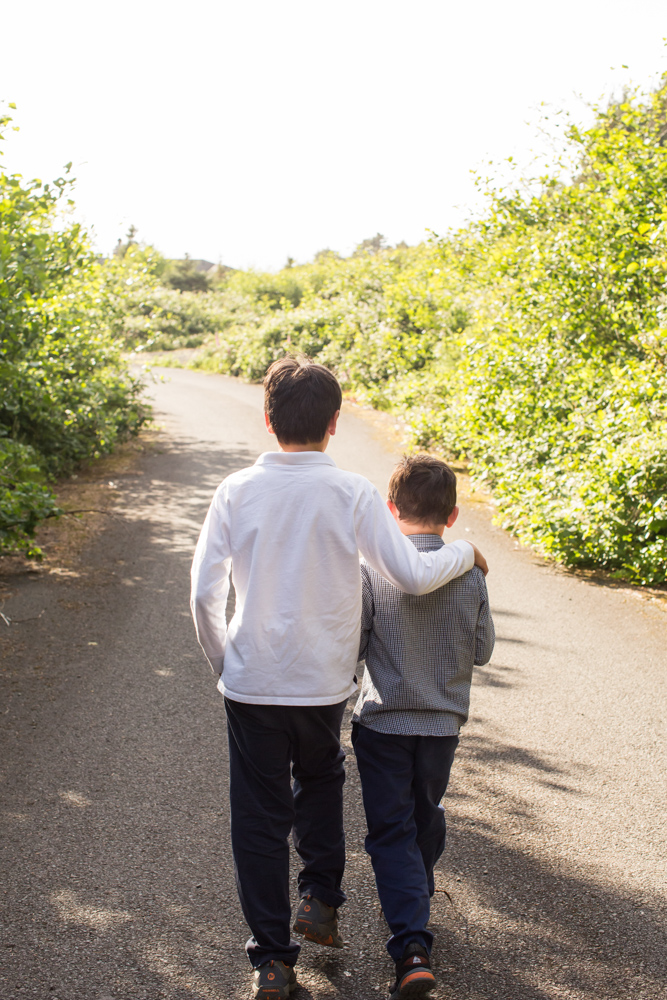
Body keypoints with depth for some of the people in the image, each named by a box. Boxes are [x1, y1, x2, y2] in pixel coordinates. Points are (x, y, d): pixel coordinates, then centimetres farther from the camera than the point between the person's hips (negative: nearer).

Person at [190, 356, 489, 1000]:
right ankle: (320, 896, 26)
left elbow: (205, 593, -7)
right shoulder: (352, 494, -10)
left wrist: (222, 662, 9)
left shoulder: (237, 491, -7)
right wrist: (465, 554, 7)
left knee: (259, 815, 11)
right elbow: (411, 576, -12)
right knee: (320, 781, 30)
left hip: (251, 682, 0)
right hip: (324, 683, 0)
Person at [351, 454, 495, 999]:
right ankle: (416, 901, 47)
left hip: (383, 720, -3)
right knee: (427, 815, 25)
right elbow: (483, 650, 2)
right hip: (444, 720, 3)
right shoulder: (470, 573, -7)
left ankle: (412, 948, -8)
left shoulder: (373, 569, -15)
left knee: (391, 830, 4)